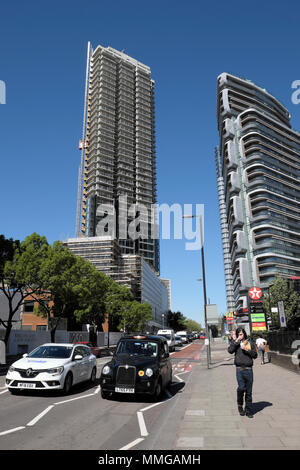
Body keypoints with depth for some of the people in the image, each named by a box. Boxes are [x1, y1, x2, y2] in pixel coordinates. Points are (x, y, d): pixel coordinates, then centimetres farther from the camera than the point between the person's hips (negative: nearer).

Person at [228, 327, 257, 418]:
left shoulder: (250, 343, 10)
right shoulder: (235, 343, 6)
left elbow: (255, 355, 7)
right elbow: (230, 350, -12)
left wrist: (247, 350, -7)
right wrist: (235, 341, -12)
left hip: (249, 369, 2)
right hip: (239, 369, -2)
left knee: (249, 391, 6)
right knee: (241, 388, -15)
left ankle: (248, 410, 19)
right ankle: (240, 405, 12)